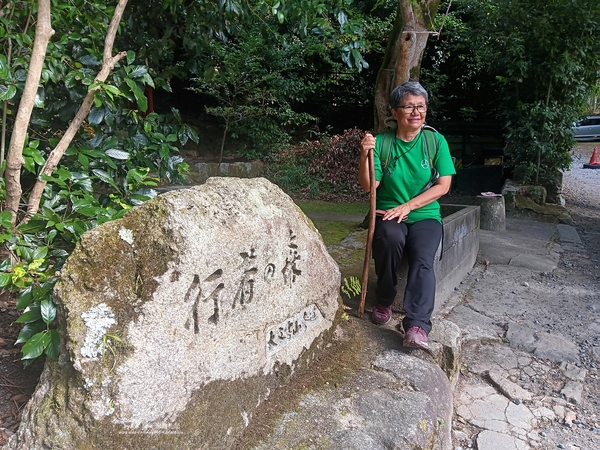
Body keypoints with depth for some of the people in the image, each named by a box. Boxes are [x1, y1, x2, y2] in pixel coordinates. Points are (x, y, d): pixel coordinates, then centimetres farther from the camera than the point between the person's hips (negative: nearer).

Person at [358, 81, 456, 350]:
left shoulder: (436, 141, 2)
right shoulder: (381, 142, 1)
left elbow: (443, 185, -3)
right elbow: (369, 186, -5)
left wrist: (407, 206, -14)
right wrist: (365, 156, -22)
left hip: (425, 215, 1)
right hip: (389, 214, 0)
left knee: (423, 259, -27)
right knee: (390, 238, -33)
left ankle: (416, 327, -33)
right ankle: (384, 301, -11)